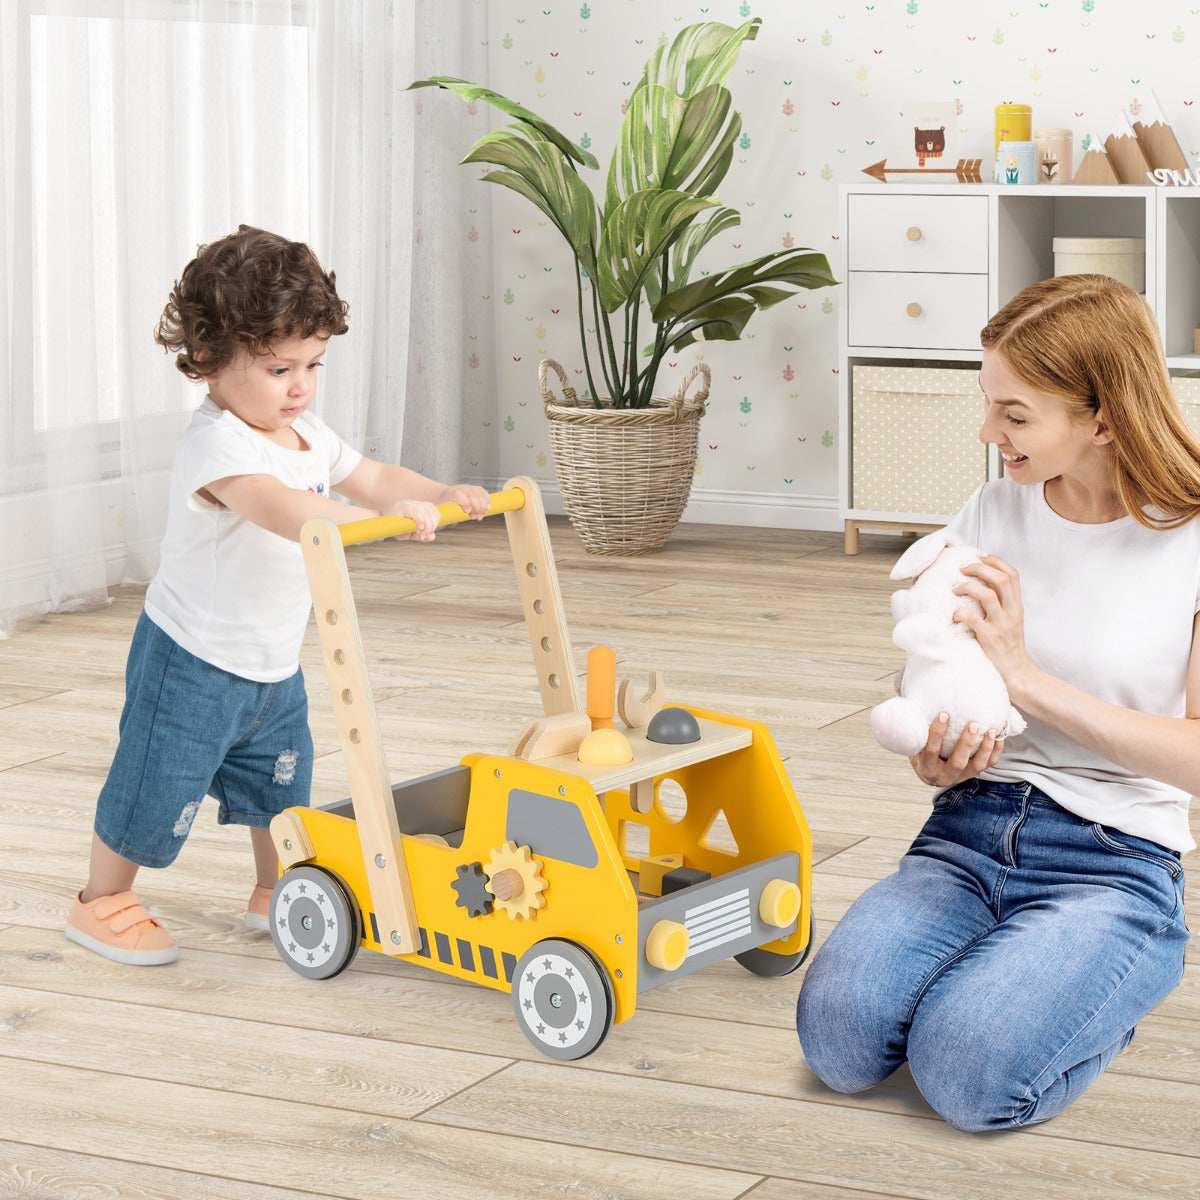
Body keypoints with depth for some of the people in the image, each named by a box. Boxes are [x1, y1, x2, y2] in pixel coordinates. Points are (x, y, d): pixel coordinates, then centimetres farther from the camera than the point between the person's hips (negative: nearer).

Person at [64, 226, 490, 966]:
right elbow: (285, 511, -44)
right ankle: (103, 904, 20)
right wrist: (385, 517, -53)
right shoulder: (218, 444, -28)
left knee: (282, 781, 20)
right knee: (157, 789, 2)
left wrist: (442, 495, -5)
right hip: (193, 662, -9)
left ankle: (279, 892, 38)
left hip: (273, 663, 9)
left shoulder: (307, 433, 2)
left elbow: (372, 479, 13)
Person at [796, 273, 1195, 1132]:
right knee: (840, 1033, -24)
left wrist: (1026, 678, -18)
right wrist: (934, 760, -11)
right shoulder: (993, 515, 7)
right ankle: (1001, 965, 6)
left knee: (969, 1071, -28)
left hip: (1113, 866, -4)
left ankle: (1100, 993, 4)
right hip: (968, 837, 4)